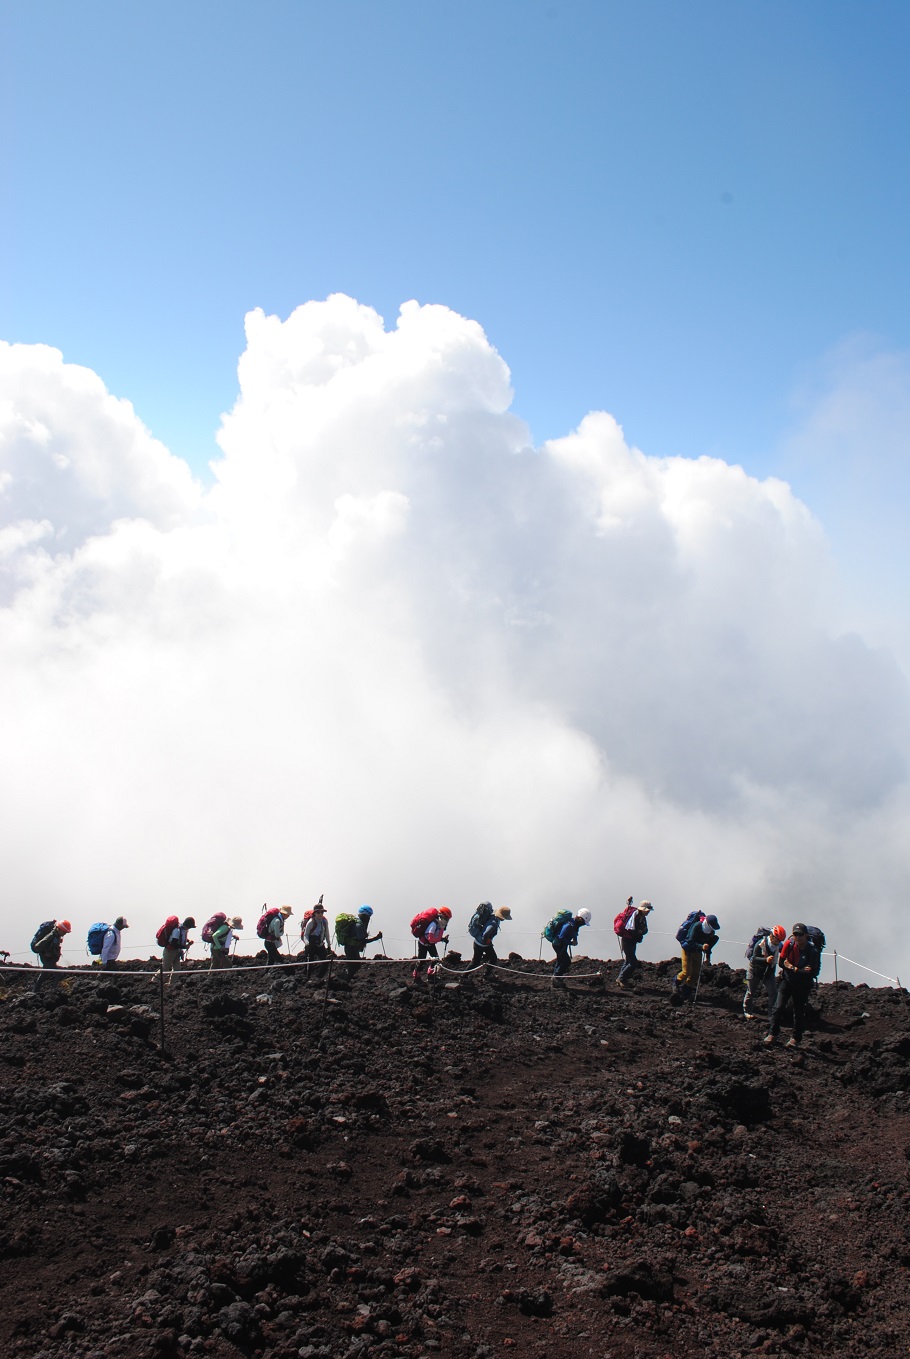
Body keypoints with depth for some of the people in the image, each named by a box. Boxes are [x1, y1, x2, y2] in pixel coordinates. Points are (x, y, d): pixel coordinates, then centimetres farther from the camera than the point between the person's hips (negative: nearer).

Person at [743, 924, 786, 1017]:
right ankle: (747, 1011, 23)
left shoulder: (779, 945, -11)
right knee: (751, 992, 7)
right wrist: (765, 959, -47)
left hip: (769, 971, 4)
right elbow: (754, 958, -31)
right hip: (756, 970, -4)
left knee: (773, 992, -5)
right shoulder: (760, 944, -27)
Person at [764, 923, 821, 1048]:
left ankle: (796, 1039, 19)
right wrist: (801, 970, -14)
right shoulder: (789, 944, -14)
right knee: (779, 1007, -6)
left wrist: (793, 969, -20)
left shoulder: (812, 951, -20)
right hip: (787, 980, 1)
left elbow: (814, 972, -21)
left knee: (799, 1012, 6)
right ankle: (772, 1034, 4)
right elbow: (781, 963, -6)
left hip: (802, 985, -1)